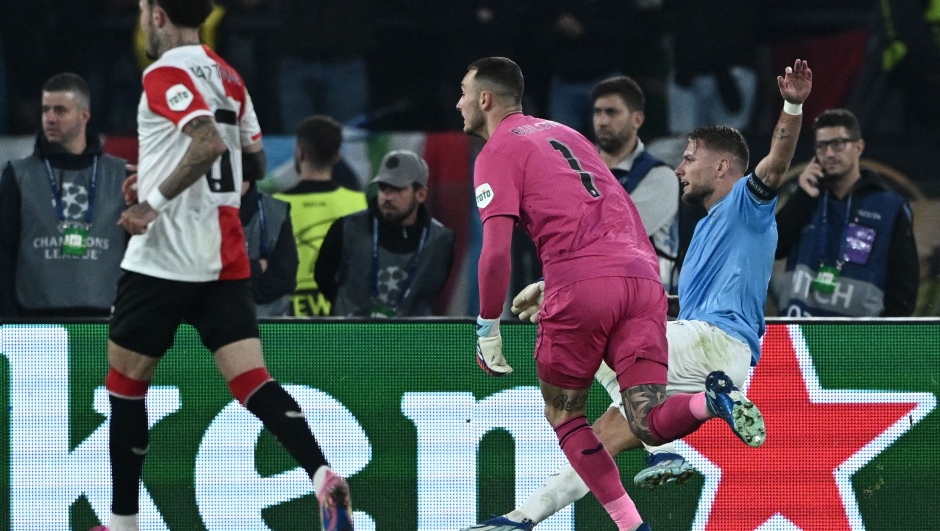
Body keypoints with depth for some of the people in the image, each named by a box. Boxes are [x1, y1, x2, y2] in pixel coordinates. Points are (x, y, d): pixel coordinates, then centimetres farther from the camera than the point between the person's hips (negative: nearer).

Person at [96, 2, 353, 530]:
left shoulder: (165, 74, -10)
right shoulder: (227, 76, 15)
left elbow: (209, 143, -26)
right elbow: (255, 164, 23)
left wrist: (155, 201, -23)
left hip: (164, 258, -7)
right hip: (225, 260, 7)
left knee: (126, 384, 9)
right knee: (252, 381, -5)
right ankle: (323, 476, -28)